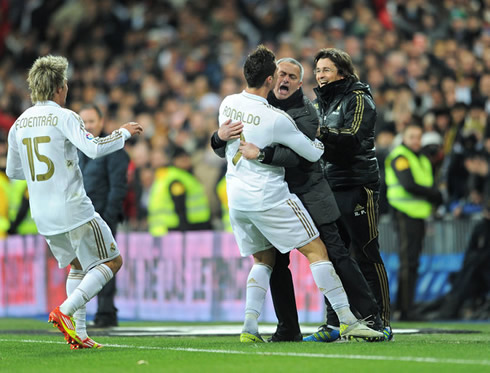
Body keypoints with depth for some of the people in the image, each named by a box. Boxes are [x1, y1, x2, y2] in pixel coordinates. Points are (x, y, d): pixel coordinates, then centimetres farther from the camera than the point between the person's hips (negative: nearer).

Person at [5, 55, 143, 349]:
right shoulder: (64, 117, -11)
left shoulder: (20, 123, 9)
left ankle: (77, 334, 11)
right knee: (112, 261, 2)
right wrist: (124, 133, -8)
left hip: (43, 215, 7)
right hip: (73, 209, -7)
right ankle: (65, 311, -13)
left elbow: (13, 171, 17)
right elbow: (94, 148, -23)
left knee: (79, 265, 21)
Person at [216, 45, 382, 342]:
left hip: (237, 198, 7)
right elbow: (313, 153, -7)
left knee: (264, 260, 19)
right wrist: (322, 143, 16)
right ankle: (348, 321, -5)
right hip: (269, 197, -7)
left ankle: (250, 326, 5)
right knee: (317, 251, -1)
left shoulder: (228, 103, 2)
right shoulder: (276, 119, -17)